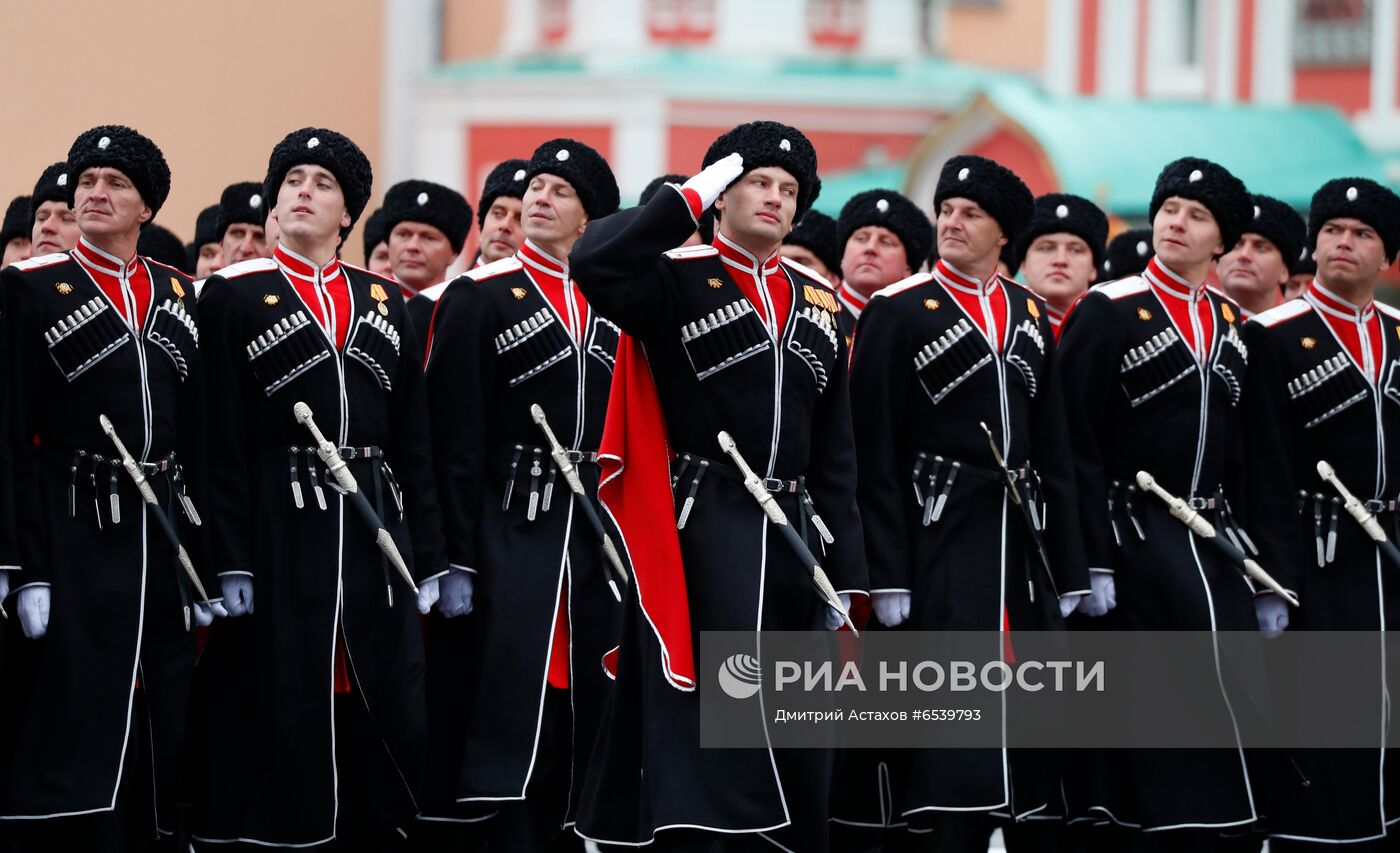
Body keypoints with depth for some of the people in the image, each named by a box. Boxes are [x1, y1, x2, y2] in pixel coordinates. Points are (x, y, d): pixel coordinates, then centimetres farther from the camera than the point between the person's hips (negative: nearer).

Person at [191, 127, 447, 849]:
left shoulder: (385, 302, 14)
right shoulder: (234, 296, 1)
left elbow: (414, 443, 13)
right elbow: (220, 444, -5)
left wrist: (427, 562, 7)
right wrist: (231, 566, -12)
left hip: (373, 532, 4)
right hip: (278, 535, -4)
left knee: (388, 722, 3)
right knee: (281, 717, -4)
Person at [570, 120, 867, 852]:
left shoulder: (819, 307, 15)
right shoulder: (677, 280, -1)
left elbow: (837, 454, 15)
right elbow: (593, 263, -25)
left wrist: (848, 578, 10)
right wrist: (692, 196, -15)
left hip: (793, 537, 6)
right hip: (701, 531, -6)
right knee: (702, 720, -9)